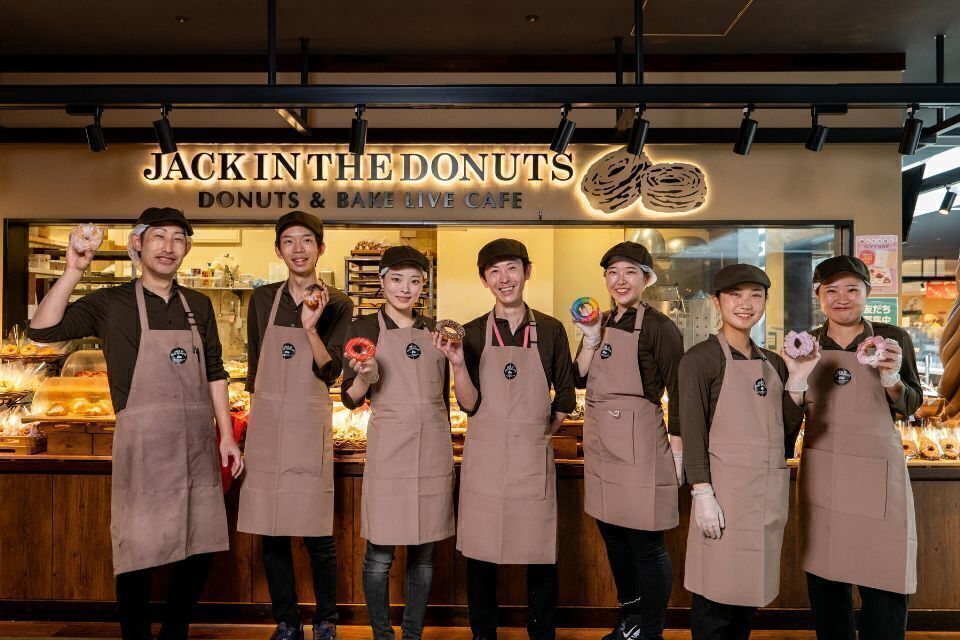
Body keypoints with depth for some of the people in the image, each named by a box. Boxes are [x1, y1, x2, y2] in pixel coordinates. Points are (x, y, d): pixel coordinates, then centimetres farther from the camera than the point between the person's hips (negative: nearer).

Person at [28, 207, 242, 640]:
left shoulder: (198, 306, 11)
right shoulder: (112, 303, 0)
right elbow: (42, 330, -10)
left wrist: (227, 436, 8)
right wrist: (74, 269, -17)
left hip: (197, 443, 4)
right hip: (143, 443, -4)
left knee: (199, 549, 11)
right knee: (138, 554, 4)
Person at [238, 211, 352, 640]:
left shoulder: (337, 304, 0)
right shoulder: (262, 299, 7)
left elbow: (330, 372, -8)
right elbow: (254, 365, 15)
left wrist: (311, 328, -20)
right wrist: (260, 412, 13)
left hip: (310, 424, -2)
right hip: (265, 424, 3)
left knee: (317, 534, 1)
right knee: (271, 533, 8)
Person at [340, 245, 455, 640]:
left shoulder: (435, 329, 10)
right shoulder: (364, 328, 0)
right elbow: (350, 399, -2)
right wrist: (366, 375, -20)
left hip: (434, 449, 3)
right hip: (388, 450, -3)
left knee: (424, 552, 12)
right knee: (380, 555, 4)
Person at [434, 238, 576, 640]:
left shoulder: (550, 330, 1)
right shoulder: (473, 332, 1)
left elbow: (565, 398, 10)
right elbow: (470, 404, -5)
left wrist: (542, 433, 7)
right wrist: (458, 365, -18)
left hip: (534, 458, 0)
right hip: (484, 457, 0)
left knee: (540, 554, 9)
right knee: (480, 554, 10)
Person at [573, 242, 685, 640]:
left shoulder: (658, 327, -11)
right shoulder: (602, 322, 9)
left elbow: (678, 394, -10)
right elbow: (581, 379, 6)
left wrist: (677, 453, -10)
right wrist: (591, 340, -7)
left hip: (639, 447, -7)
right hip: (601, 445, 7)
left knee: (646, 545, 4)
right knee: (613, 537, 19)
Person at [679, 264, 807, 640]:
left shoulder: (773, 363, 12)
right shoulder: (701, 358, -7)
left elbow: (788, 432, 11)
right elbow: (692, 432, -11)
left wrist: (796, 381, 0)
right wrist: (703, 495, -17)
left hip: (770, 494, 6)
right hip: (726, 490, -6)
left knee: (750, 595, 17)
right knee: (715, 600, 2)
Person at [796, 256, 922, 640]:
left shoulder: (892, 339, 1)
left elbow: (911, 406, 6)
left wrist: (891, 378, -14)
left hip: (876, 473, -1)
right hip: (820, 475, 2)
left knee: (884, 586, 1)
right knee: (824, 582, 10)